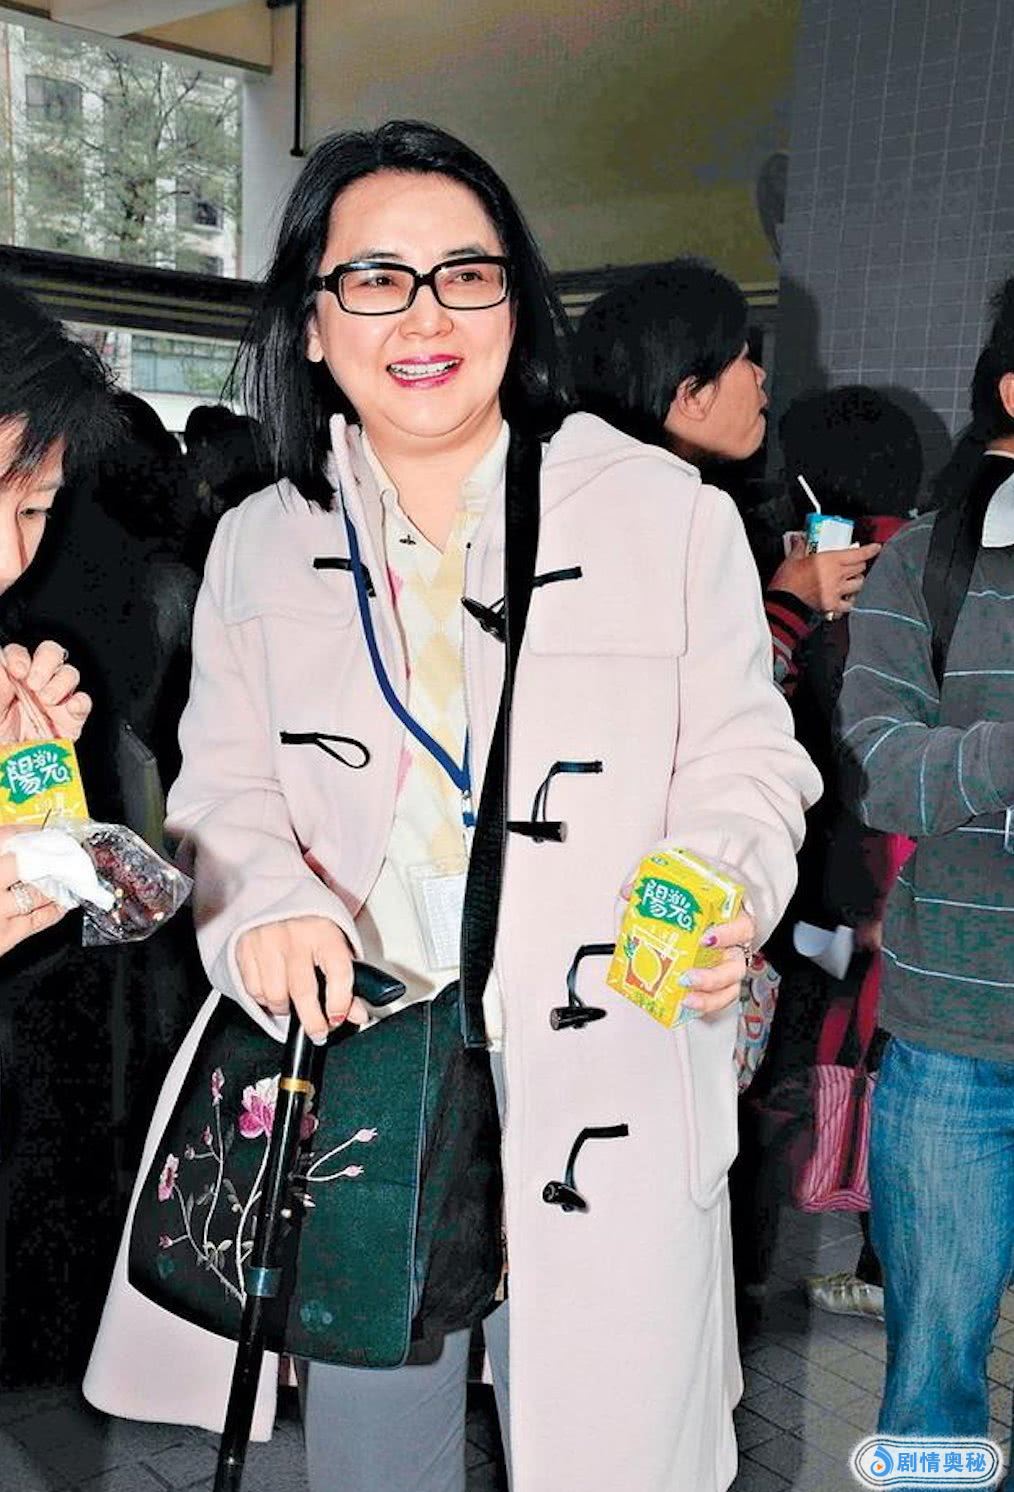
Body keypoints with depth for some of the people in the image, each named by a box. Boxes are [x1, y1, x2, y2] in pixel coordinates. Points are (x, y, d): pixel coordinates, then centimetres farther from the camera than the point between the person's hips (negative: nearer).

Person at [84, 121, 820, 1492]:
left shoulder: (668, 512, -3)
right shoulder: (258, 547, 7)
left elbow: (745, 759, 1)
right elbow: (225, 785, 9)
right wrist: (266, 904, -12)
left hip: (602, 1088, -2)